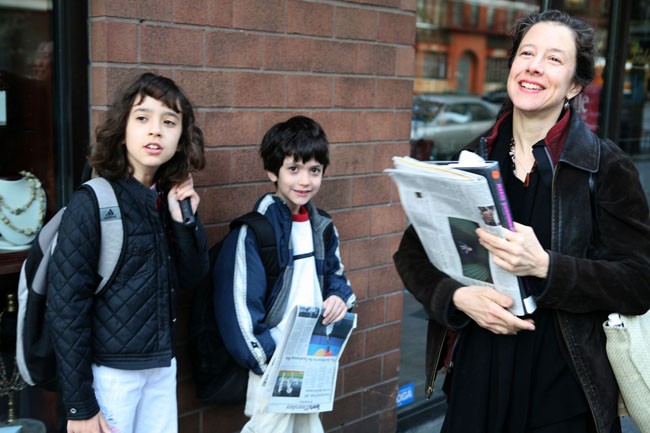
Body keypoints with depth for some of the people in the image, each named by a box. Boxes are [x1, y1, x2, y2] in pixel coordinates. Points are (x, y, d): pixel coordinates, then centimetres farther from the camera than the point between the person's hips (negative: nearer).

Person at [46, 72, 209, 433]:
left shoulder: (170, 199, 2)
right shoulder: (92, 203, -14)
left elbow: (191, 277, 7)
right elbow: (66, 306, -14)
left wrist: (185, 220, -9)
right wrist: (79, 404, -13)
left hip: (163, 365, 5)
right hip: (110, 371, -5)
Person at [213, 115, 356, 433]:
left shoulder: (321, 227, 5)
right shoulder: (255, 230, -17)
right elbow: (240, 306, -19)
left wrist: (340, 298, -4)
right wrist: (271, 362, -19)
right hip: (273, 363, -7)